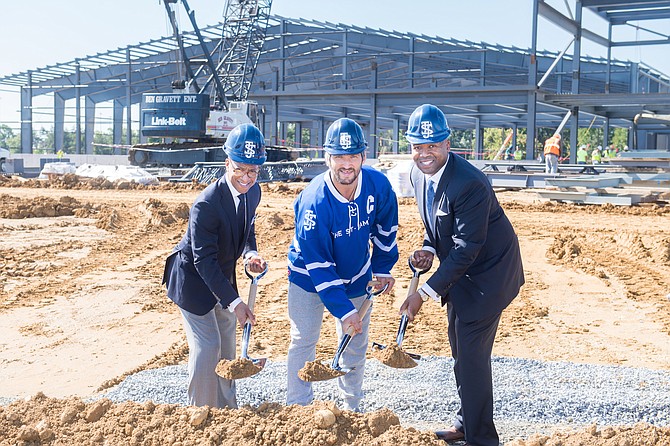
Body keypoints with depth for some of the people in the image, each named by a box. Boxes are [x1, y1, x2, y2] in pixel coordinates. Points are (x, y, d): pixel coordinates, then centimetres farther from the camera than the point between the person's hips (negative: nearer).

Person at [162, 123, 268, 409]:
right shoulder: (206, 204, -32)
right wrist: (234, 302, -34)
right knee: (206, 346, -10)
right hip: (194, 278, -8)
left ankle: (226, 408, 34)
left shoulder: (253, 192, -9)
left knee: (227, 344, 17)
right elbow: (204, 260, -31)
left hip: (222, 276, 8)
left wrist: (250, 254, -13)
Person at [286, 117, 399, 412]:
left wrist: (382, 269, 4)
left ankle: (352, 409, 29)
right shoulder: (314, 201, -32)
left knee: (356, 344, 12)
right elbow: (317, 264, -28)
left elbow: (386, 229, 1)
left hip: (357, 276, 4)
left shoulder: (378, 184, -21)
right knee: (303, 342, -1)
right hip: (309, 276, -4)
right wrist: (344, 310, -30)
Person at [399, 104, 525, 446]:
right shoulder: (418, 174, -3)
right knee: (459, 349, 19)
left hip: (488, 273, -9)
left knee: (471, 354, -10)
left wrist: (425, 293, -29)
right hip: (459, 268, 9)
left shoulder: (470, 184, -30)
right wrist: (429, 250, -9)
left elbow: (466, 249, -29)